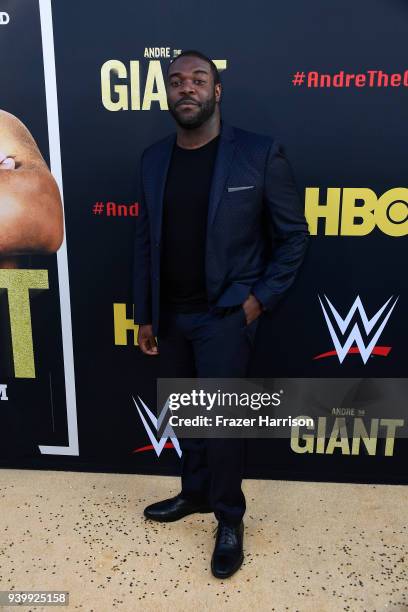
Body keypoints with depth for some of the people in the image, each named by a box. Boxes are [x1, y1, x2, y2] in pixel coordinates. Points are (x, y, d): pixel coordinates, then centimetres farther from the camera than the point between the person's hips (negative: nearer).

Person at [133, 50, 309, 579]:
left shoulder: (260, 154, -9)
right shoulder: (153, 159, 5)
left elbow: (294, 235, -3)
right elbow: (145, 240, 8)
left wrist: (261, 298, -9)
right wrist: (144, 314, 8)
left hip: (226, 315, -4)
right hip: (170, 316, 5)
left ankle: (230, 518, 24)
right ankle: (195, 494, 39)